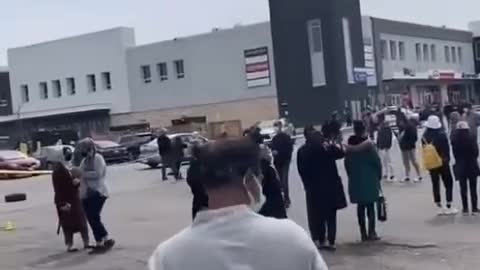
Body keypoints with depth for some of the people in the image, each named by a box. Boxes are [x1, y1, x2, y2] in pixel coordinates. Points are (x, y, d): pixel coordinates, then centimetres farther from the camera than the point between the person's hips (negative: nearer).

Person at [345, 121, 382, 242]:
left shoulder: (349, 147, 1)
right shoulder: (368, 145, -13)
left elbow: (347, 164, 5)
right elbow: (377, 162, -11)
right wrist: (378, 175, 4)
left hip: (355, 181, 4)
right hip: (370, 180, -4)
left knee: (360, 207, 10)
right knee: (370, 206, 4)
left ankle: (363, 233, 13)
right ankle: (371, 232, 2)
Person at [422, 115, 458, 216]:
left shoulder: (425, 136, -2)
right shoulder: (441, 134, -16)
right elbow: (446, 149, -13)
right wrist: (447, 159, -2)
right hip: (443, 163, -4)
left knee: (435, 185, 10)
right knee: (448, 184, 6)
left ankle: (440, 207, 14)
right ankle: (449, 207, 4)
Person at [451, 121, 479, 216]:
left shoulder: (454, 140, -8)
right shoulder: (471, 138, -14)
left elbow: (454, 153, -3)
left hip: (460, 166, 2)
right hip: (472, 166, -2)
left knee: (463, 188, 10)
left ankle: (465, 209, 11)